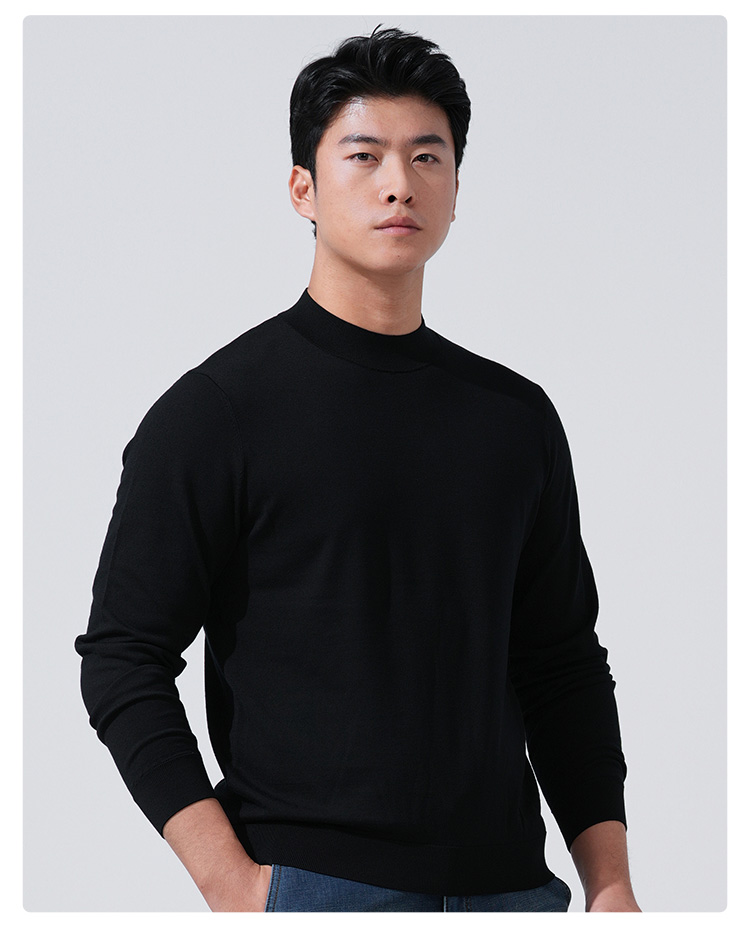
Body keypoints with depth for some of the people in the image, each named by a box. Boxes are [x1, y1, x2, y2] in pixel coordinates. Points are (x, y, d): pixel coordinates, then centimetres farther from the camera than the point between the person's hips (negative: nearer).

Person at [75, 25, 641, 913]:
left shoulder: (518, 416, 11)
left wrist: (610, 877, 5)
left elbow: (564, 664, 14)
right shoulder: (218, 407, -4)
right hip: (311, 886, -4)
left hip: (508, 882, 5)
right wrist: (231, 884, -15)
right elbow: (124, 657, -7)